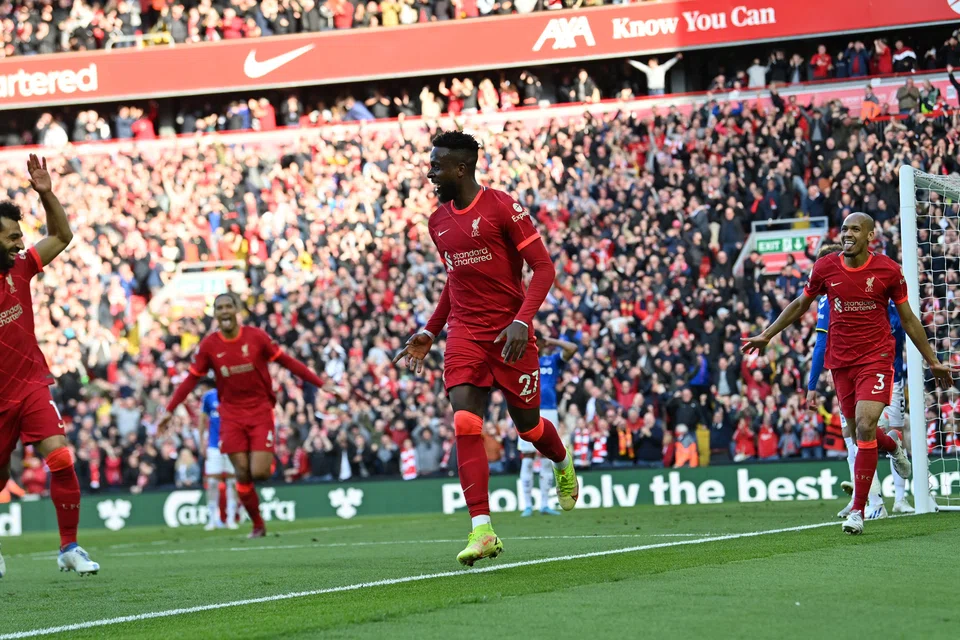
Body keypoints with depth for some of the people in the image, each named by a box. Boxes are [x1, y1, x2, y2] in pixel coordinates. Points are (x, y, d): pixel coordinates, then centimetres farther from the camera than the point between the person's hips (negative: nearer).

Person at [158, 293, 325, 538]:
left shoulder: (256, 336, -6)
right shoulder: (208, 345, -3)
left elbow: (286, 361, 0)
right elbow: (191, 379, 4)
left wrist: (320, 383, -3)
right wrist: (170, 410, 0)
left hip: (260, 411, -1)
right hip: (231, 415, 1)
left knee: (259, 473, -13)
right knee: (242, 474, -5)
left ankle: (268, 458, 23)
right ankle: (257, 525, 11)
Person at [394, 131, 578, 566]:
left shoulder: (502, 208, -11)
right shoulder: (438, 222, 10)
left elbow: (543, 268, -11)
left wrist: (522, 321, -23)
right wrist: (428, 333, 18)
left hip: (509, 334, -4)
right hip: (465, 334, 4)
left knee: (527, 425, 9)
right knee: (465, 424, -14)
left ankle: (563, 464, 46)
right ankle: (482, 530, -18)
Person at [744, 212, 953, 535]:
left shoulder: (888, 270, -6)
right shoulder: (825, 268, -2)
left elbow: (908, 319, 5)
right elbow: (800, 305, 16)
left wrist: (932, 360, 8)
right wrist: (766, 336, 17)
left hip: (876, 357, -3)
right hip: (840, 360, 3)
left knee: (865, 427, -17)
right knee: (859, 429, 10)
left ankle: (858, 511, -10)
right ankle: (892, 445, 49)